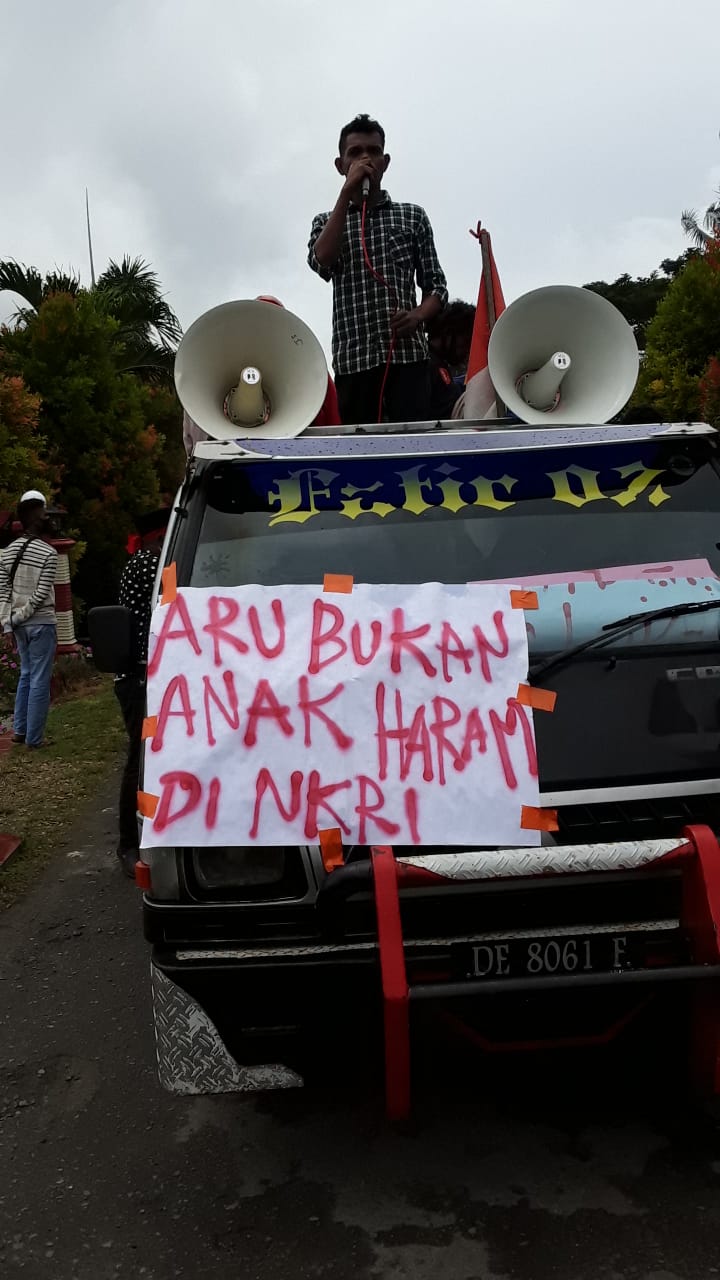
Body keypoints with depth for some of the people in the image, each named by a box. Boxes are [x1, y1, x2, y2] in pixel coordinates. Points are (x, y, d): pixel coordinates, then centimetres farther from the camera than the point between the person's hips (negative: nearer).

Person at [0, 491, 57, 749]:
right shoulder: (47, 553, -13)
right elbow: (41, 594, -17)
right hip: (41, 623, -7)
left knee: (26, 675, 19)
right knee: (39, 680, 0)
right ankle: (34, 738, 4)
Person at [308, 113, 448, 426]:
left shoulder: (412, 216, 16)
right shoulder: (326, 221, 17)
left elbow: (436, 286, 12)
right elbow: (322, 262, -7)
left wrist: (417, 316, -11)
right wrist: (347, 191, -5)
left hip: (407, 354, 0)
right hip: (353, 359, 1)